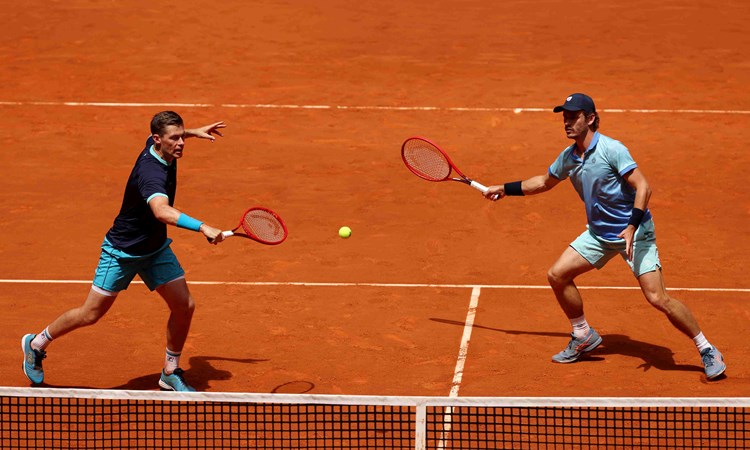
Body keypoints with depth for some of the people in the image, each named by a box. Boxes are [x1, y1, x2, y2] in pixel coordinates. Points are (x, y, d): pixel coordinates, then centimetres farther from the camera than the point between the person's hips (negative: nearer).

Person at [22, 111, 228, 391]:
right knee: (91, 314, 2)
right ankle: (37, 344, 26)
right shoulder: (151, 172, -35)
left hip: (155, 248, 8)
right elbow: (162, 211, -56)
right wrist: (202, 228, -64)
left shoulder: (159, 147, -8)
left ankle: (170, 373, 16)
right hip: (122, 251, -8)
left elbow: (165, 132, 21)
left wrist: (193, 132, 17)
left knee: (184, 306, -1)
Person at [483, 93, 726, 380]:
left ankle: (707, 351, -4)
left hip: (634, 232, -7)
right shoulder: (568, 157, 3)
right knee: (557, 275, 1)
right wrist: (505, 189, 23)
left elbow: (643, 188, -23)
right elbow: (544, 182, 24)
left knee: (657, 298, -17)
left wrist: (632, 227, -33)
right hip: (599, 233, 7)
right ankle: (583, 337, 20)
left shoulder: (611, 149, -20)